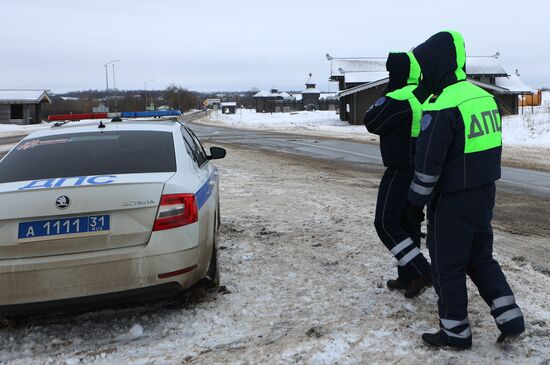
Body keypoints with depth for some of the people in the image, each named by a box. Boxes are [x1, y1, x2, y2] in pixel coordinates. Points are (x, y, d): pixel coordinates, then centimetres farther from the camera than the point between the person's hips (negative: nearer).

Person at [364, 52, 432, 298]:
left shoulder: (399, 99, -19)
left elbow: (371, 123, -9)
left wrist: (384, 97, 0)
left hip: (401, 171, -9)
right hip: (421, 169, 9)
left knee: (386, 223, -2)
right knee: (408, 222, 14)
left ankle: (421, 272, -6)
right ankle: (407, 278, 21)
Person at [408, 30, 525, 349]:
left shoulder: (442, 107, -21)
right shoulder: (485, 97, 5)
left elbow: (428, 165, -18)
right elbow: (492, 150, 14)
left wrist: (417, 201, -6)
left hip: (453, 202, -8)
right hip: (484, 196, 8)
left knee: (448, 266, 7)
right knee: (480, 258, 22)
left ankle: (456, 333, 19)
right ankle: (510, 320, 21)